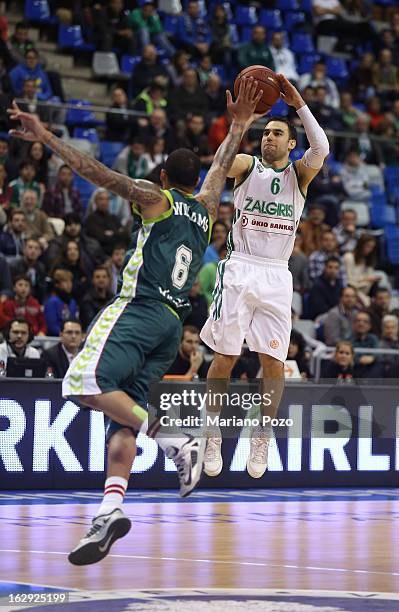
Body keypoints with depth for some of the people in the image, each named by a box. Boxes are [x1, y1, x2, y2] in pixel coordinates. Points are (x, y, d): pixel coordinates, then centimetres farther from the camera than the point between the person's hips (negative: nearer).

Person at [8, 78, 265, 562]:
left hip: (140, 308, -7)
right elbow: (221, 167, 39)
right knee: (122, 416, 1)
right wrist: (239, 124, 52)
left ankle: (173, 441, -27)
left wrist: (47, 139, -8)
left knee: (84, 382, -22)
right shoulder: (205, 209, 21)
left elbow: (100, 174, -5)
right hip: (172, 322, 7)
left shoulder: (157, 199, 5)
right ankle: (110, 510, -16)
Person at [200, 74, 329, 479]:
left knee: (273, 361, -3)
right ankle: (213, 438, 7)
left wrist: (299, 104, -22)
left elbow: (320, 149, -13)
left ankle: (262, 438, 11)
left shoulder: (298, 173, 8)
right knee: (225, 356, -2)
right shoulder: (247, 166, 6)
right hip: (239, 270, -1)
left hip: (276, 276, 1)